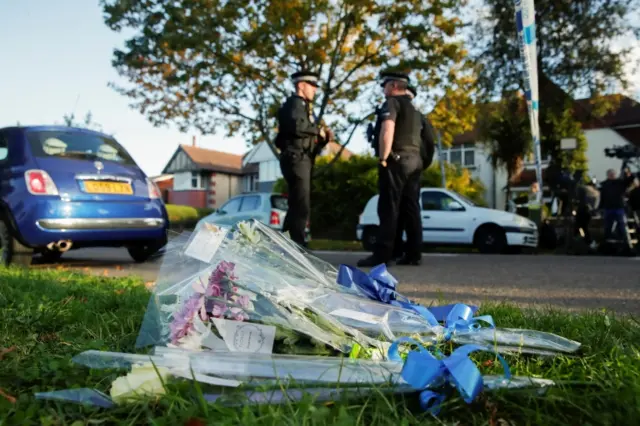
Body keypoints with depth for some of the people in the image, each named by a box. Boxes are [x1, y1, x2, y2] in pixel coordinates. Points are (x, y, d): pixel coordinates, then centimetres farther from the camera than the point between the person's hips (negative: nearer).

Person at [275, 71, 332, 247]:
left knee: (297, 206, 11)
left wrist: (324, 138, 7)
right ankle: (297, 246, -13)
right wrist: (318, 130, -10)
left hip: (302, 160, 10)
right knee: (301, 207, -14)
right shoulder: (294, 103, -2)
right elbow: (297, 126, -24)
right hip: (296, 158, -10)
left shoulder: (305, 108, 27)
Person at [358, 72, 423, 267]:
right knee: (412, 208, 6)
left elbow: (387, 132, -18)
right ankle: (414, 254, 7)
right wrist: (417, 157, 19)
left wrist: (383, 158, -14)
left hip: (397, 160, -8)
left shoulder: (392, 103, -3)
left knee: (388, 208, -9)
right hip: (415, 160, 8)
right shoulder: (413, 108, 24)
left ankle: (382, 254, -10)